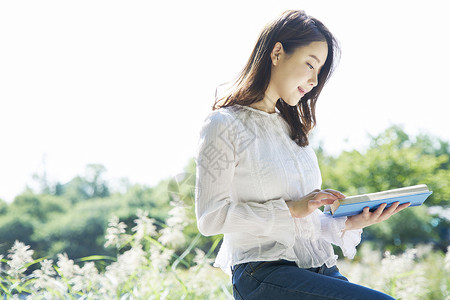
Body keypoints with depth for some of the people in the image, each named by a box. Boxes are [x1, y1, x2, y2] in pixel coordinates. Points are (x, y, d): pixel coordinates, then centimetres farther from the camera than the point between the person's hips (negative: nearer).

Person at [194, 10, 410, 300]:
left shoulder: (290, 126, 21)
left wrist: (347, 224, 2)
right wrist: (291, 208, -13)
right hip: (264, 274, -7)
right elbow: (211, 216, -10)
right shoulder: (225, 125, -2)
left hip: (320, 266, 7)